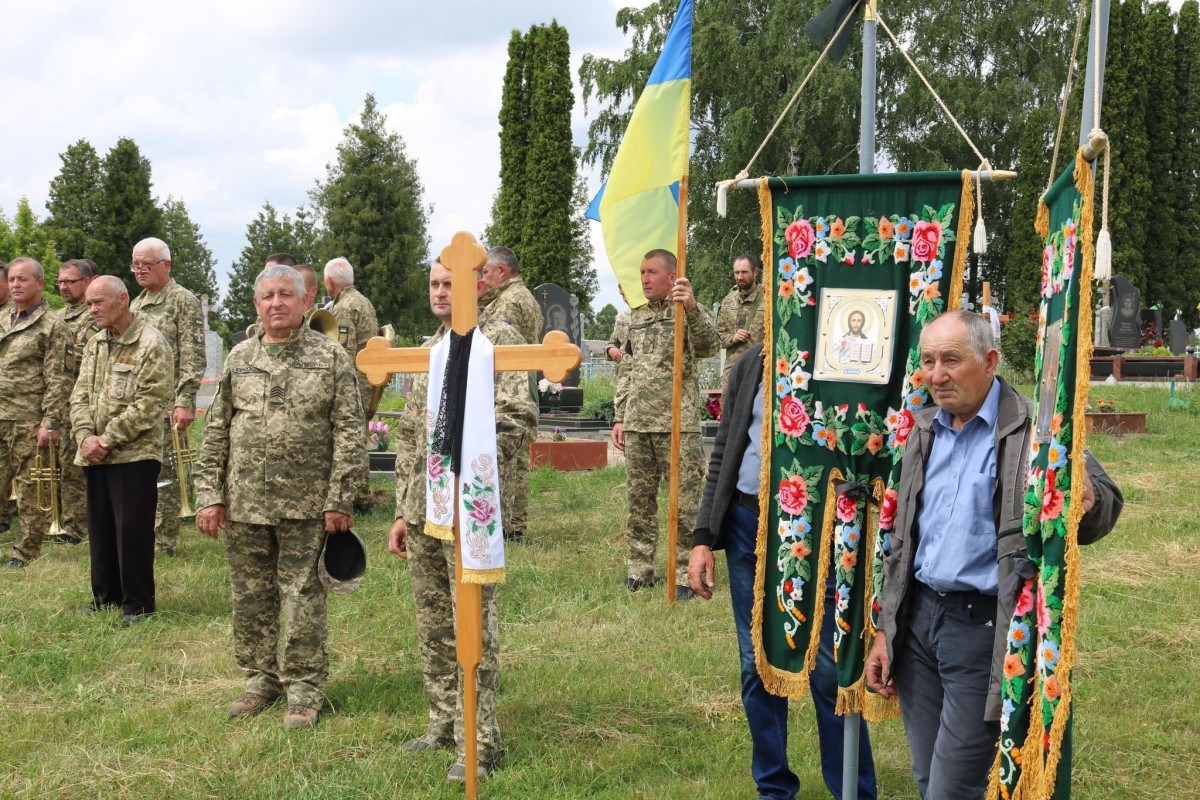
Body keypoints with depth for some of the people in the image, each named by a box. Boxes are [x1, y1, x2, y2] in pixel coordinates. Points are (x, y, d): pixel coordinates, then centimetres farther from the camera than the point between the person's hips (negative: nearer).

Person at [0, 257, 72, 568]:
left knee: (31, 491, 1)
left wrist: (50, 423, -15)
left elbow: (58, 379, -9)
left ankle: (25, 553, 11)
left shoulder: (52, 325, -4)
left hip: (29, 424, -6)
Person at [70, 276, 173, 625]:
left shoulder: (151, 345, -10)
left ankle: (137, 604, 9)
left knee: (132, 530, -2)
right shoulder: (94, 344, 13)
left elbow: (147, 404, -16)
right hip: (94, 455, 7)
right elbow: (80, 395, 10)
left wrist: (107, 440, -16)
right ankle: (106, 595, 27)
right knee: (100, 527, 14)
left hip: (134, 454, -7)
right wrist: (85, 436, -7)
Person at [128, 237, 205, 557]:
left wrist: (184, 402, -18)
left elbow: (193, 358, -12)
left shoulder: (184, 300, -6)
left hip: (167, 406, -7)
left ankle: (163, 545, 5)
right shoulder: (135, 304, 18)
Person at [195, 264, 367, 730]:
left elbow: (348, 431, -5)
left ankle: (304, 690, 14)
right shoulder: (238, 359, 10)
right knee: (251, 599, 11)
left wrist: (339, 500, -10)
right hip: (244, 504, 4)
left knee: (302, 600, 2)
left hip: (305, 505, -4)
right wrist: (210, 496, 4)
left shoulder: (331, 357, -1)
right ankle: (260, 679, 27)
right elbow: (216, 432, 11)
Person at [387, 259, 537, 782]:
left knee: (473, 622, -5)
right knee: (432, 621, 13)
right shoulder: (430, 349, 17)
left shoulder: (498, 340, -5)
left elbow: (518, 417, -15)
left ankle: (480, 743, 3)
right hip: (423, 507, 8)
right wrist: (402, 511, 15)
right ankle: (444, 723, 26)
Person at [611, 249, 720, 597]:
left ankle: (684, 575, 6)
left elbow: (710, 346, -23)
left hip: (678, 425, -5)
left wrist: (692, 308, -39)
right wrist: (620, 417, 13)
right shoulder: (635, 317, 15)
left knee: (685, 503, -2)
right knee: (639, 500, 11)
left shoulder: (687, 313, -2)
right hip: (637, 424, 6)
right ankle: (639, 571, 21)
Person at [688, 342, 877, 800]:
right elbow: (724, 453, 12)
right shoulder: (751, 365, 10)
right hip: (748, 523, 5)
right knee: (757, 664, 11)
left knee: (830, 670, -1)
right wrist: (703, 538, 7)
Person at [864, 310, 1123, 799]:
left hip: (985, 627, -6)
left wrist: (1087, 502, -33)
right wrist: (885, 631, 14)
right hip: (919, 618, 6)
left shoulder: (1031, 429, -10)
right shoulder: (925, 430, 9)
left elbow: (1106, 501, -8)